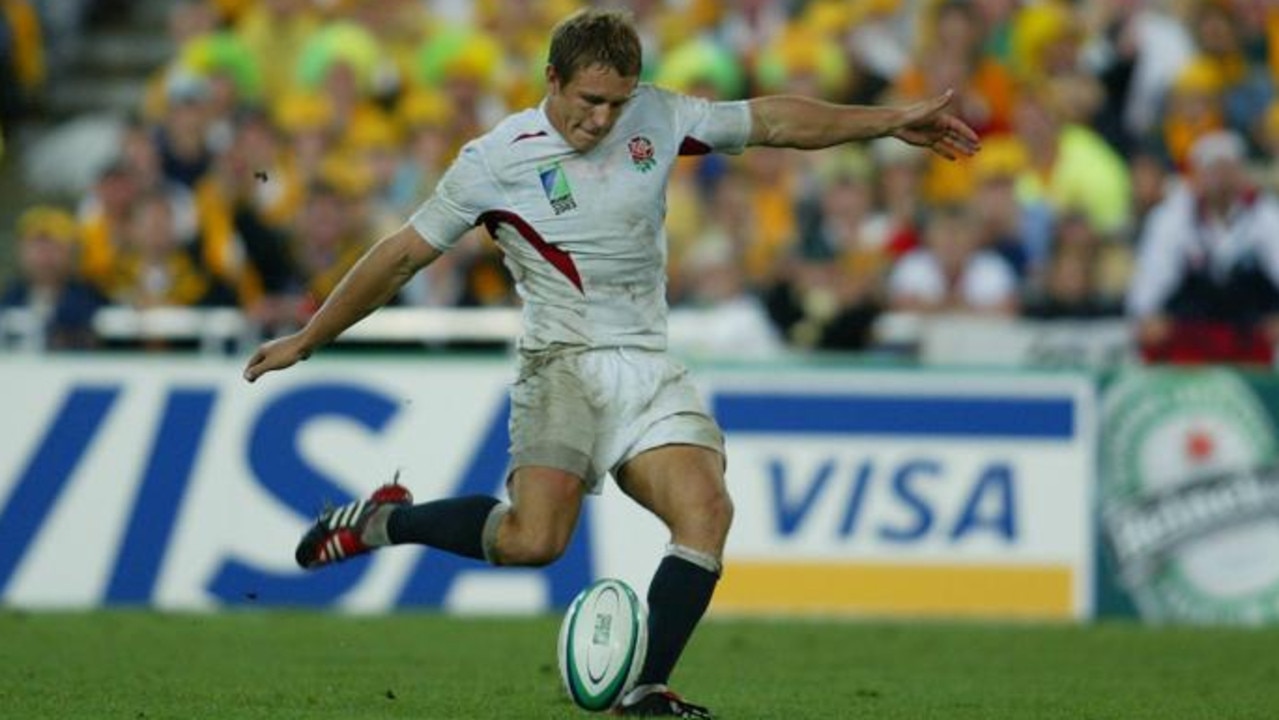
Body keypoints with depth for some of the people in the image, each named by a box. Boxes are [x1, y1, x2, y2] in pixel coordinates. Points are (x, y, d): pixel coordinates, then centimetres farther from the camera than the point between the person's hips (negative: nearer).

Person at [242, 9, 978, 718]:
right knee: (535, 538, -25)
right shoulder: (494, 160, -6)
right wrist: (306, 340, 5)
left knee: (707, 509, -21)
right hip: (564, 361, -4)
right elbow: (403, 255, 2)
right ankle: (386, 520, 1)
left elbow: (773, 121, 14)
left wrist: (890, 120, 11)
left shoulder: (655, 117, 4)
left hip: (649, 366, 4)